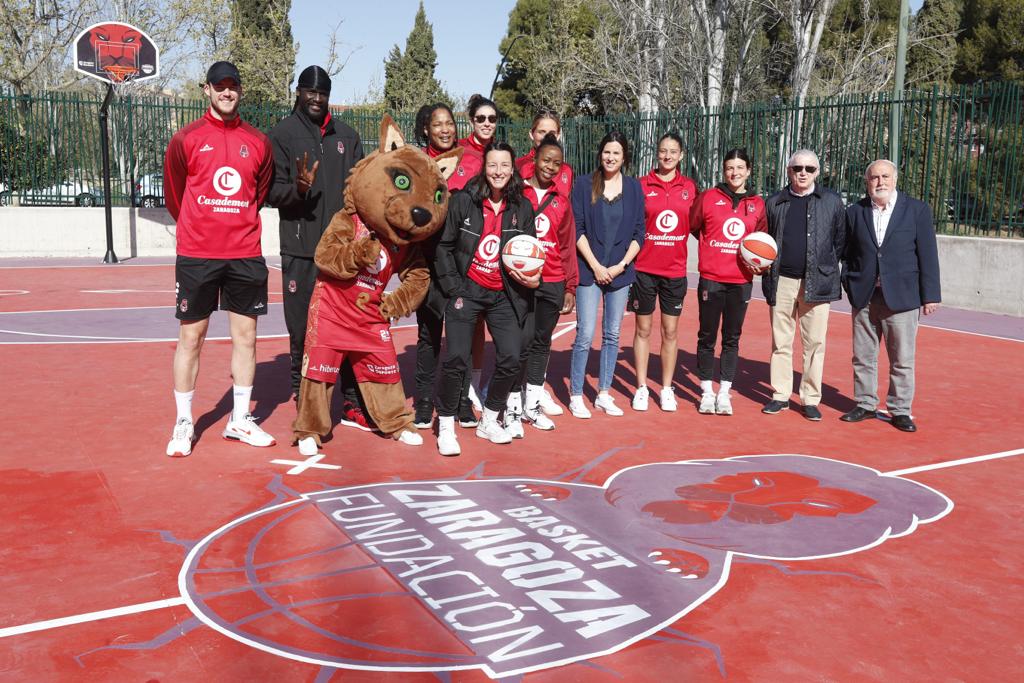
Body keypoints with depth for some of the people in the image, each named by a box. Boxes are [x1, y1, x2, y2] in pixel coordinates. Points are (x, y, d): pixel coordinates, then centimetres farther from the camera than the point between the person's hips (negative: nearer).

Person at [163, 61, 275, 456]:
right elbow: (173, 195, 8)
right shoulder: (186, 139, 0)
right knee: (190, 337, 2)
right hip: (196, 256, -2)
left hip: (246, 255, 3)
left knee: (246, 336, 6)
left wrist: (238, 226, 13)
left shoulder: (258, 142, 7)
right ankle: (183, 424, 14)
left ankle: (240, 420, 19)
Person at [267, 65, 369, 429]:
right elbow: (272, 191, -1)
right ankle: (303, 395, 13)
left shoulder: (347, 136, 14)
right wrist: (297, 189, -22)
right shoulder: (282, 135, 4)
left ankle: (352, 400, 11)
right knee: (303, 328, 1)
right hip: (300, 251, -3)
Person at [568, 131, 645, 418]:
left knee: (612, 335, 8)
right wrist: (596, 266, -10)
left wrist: (621, 265, -6)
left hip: (620, 272, 3)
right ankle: (576, 396, 5)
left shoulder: (634, 187, 7)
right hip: (589, 270, -3)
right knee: (585, 335, -6)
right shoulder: (584, 184, 0)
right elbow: (577, 229, -4)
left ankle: (603, 394, 18)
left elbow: (638, 233, 6)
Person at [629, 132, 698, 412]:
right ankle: (641, 387, 17)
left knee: (670, 331, 7)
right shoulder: (641, 185, -2)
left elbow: (695, 224, 14)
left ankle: (667, 389, 18)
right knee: (643, 329, 6)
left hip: (675, 270, 2)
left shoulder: (689, 187, 5)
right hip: (644, 269, -2)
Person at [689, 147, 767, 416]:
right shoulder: (708, 197, 0)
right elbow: (692, 226, 10)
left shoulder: (757, 204, 7)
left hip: (741, 281, 2)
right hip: (710, 278, -2)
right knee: (707, 336, 4)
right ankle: (707, 391, 15)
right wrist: (713, 246, 7)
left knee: (732, 338, 7)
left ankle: (724, 392, 15)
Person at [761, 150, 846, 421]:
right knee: (781, 342, 6)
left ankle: (811, 399, 8)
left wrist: (829, 268, 3)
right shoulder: (774, 202, 10)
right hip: (781, 281, 2)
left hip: (817, 283, -1)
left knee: (815, 343, 0)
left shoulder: (832, 201, 6)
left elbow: (841, 240, 8)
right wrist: (766, 266, 5)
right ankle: (780, 395, 15)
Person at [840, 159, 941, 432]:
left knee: (902, 359, 3)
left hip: (901, 297, -2)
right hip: (864, 297, 2)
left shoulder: (917, 210, 1)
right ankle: (865, 404, 22)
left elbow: (927, 255, -1)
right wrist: (850, 285, 0)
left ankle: (900, 410, 13)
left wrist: (930, 295, -4)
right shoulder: (855, 212, 7)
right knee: (863, 357, 9)